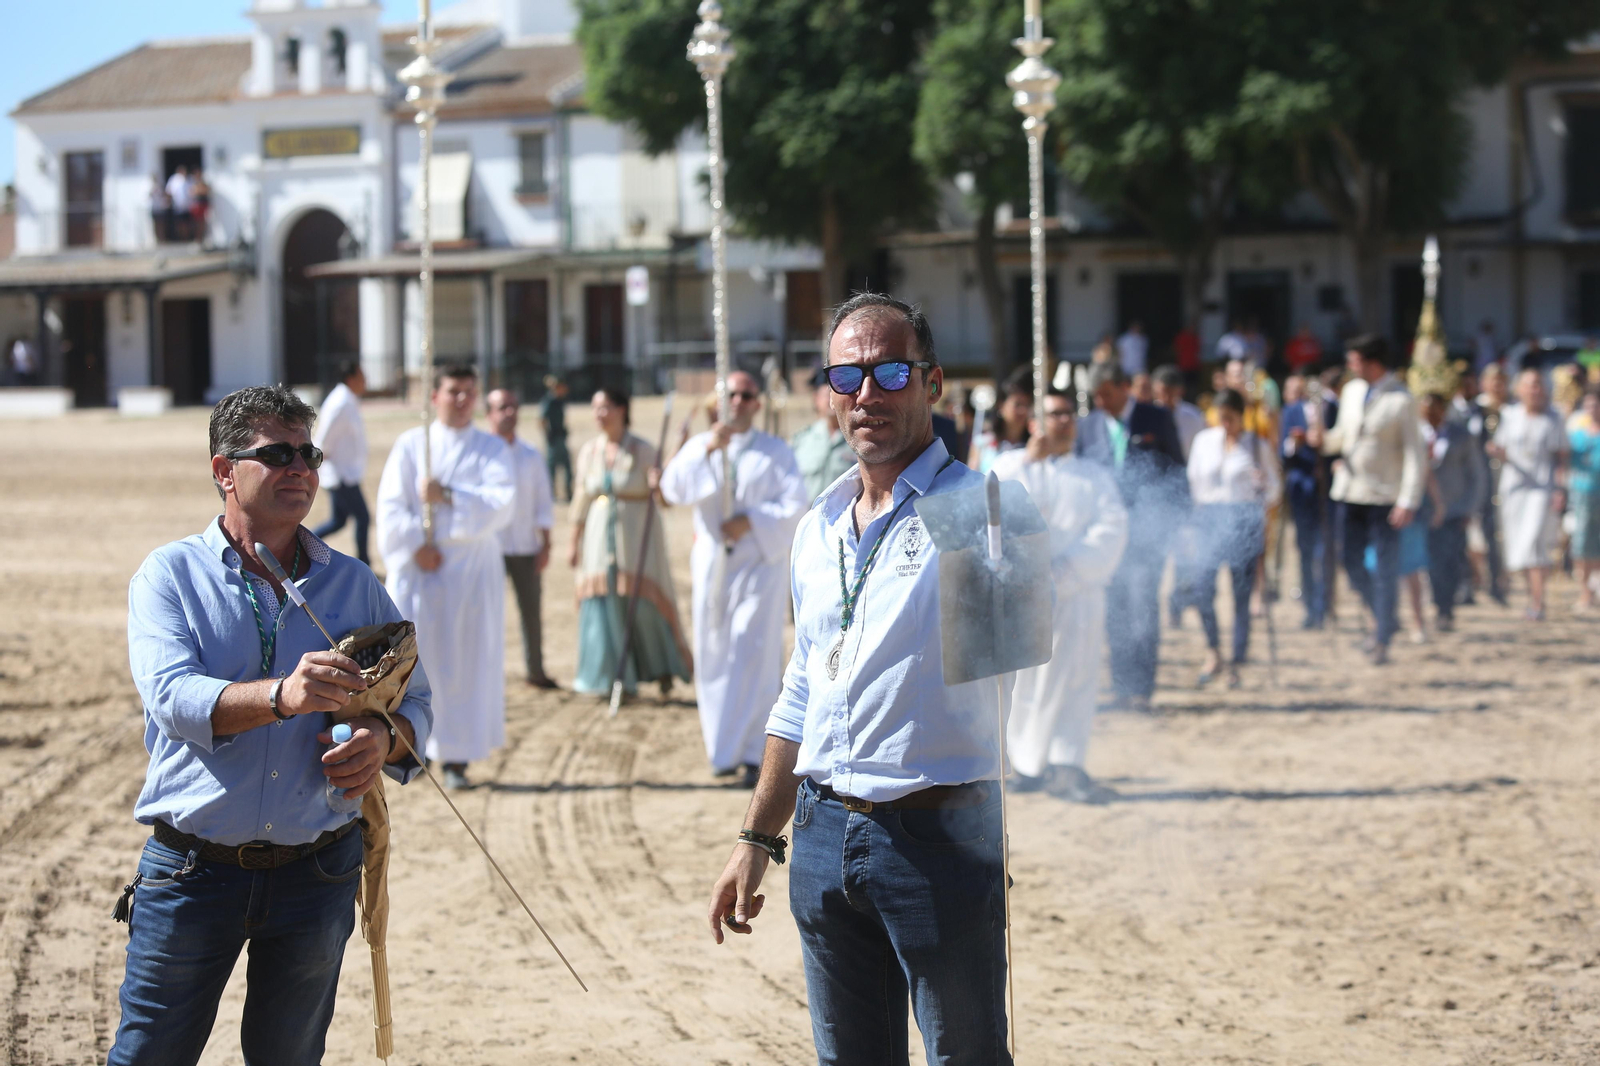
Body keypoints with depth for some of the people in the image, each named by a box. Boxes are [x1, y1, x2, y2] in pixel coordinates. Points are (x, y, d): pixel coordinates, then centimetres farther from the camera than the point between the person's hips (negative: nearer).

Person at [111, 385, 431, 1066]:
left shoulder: (355, 586, 8)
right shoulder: (170, 575, -3)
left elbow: (414, 699, 11)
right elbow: (171, 697, -19)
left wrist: (383, 738, -14)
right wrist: (281, 696, -37)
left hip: (316, 874, 3)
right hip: (191, 872, -3)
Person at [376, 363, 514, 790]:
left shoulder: (491, 449, 5)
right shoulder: (410, 445, 5)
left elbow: (502, 503, -11)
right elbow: (391, 506, -3)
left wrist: (448, 497, -19)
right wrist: (415, 547, -15)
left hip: (472, 572, 0)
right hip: (418, 570, 0)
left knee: (467, 663, -2)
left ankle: (457, 758, 2)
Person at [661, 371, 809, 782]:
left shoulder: (776, 452, 5)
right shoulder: (699, 447, 9)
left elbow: (795, 502, -5)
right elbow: (673, 489, -8)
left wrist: (750, 522, -17)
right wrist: (706, 452, -21)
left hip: (760, 565, -2)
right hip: (713, 564, 2)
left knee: (753, 655, -10)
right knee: (715, 656, 4)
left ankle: (753, 752, -10)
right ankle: (722, 747, 17)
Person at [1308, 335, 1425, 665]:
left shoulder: (1401, 401, -10)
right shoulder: (1352, 391, 9)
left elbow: (1414, 452, -11)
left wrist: (1408, 501, -17)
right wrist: (1324, 438, -1)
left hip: (1383, 495, -6)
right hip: (1351, 490, 6)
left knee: (1385, 567, -3)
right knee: (1352, 563, 8)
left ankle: (1382, 639, 3)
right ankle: (1386, 616, 28)